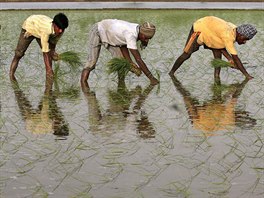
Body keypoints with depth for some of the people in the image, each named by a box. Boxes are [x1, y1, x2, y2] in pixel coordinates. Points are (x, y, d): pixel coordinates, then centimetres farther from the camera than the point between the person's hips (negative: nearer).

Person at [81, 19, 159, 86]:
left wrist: (130, 62, -22)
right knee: (91, 62, -18)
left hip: (110, 35, 8)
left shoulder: (138, 29, -14)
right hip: (98, 31, -8)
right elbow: (138, 59, -41)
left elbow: (123, 45, -10)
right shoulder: (131, 35, -40)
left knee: (121, 58, -5)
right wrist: (151, 78, -37)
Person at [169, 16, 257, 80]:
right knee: (187, 54, -2)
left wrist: (230, 59, -16)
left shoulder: (234, 29, -12)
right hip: (199, 29, -8)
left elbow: (220, 44, -6)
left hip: (208, 30, 8)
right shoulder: (228, 36, -37)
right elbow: (235, 57, -35)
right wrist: (246, 75, -33)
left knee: (217, 53, -10)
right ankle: (171, 73, 14)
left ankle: (217, 75, -10)